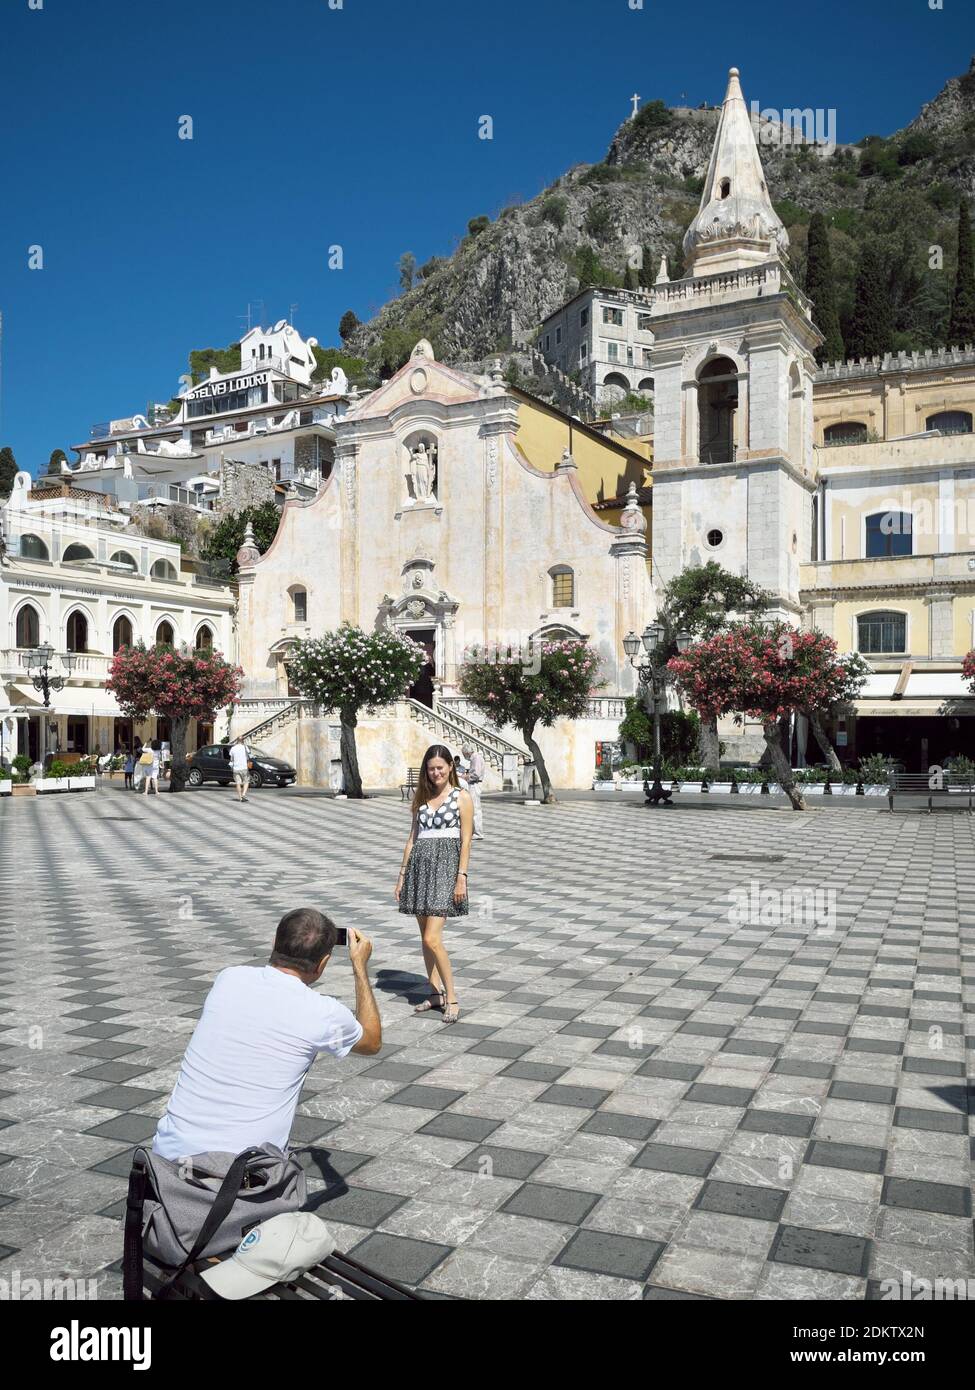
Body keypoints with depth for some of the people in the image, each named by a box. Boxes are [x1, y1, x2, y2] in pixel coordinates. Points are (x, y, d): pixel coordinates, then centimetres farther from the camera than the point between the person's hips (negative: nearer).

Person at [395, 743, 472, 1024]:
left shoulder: (462, 796, 0)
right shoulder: (422, 797, 14)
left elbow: (466, 841, -4)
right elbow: (412, 838, 15)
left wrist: (462, 877, -12)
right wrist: (402, 875, 11)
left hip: (445, 864, -6)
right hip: (420, 864, 6)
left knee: (432, 939, -13)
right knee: (425, 937, 10)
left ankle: (451, 998, -2)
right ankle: (436, 993, 21)